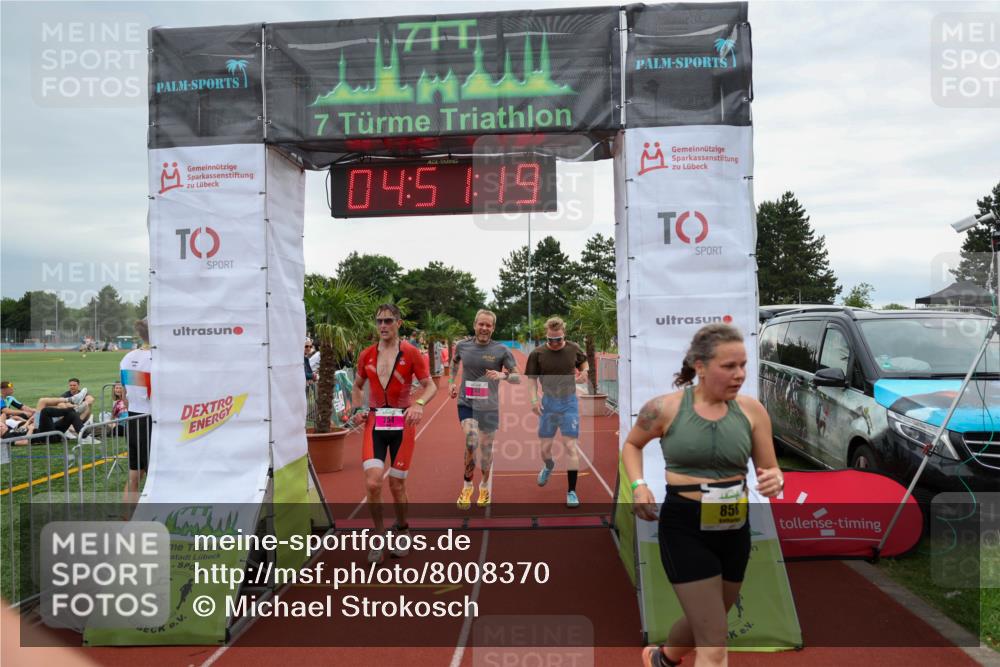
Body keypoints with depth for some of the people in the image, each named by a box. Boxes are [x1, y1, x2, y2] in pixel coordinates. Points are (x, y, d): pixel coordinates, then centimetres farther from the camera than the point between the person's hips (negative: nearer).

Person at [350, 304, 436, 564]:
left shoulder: (411, 353, -5)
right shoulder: (366, 355, 4)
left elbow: (430, 385, -3)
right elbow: (357, 387, 18)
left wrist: (419, 404, -23)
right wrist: (358, 410, 0)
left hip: (402, 423, -2)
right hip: (375, 422, 2)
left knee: (397, 485, 6)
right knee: (372, 482, -12)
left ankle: (402, 530, 33)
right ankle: (378, 537, 9)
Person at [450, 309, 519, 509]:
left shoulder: (501, 350, -7)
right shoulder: (462, 345, 0)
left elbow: (518, 378, -7)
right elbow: (455, 361, 24)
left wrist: (503, 375, -26)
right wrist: (452, 382, 16)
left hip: (489, 406, 0)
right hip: (466, 403, 0)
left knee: (486, 449, 12)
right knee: (471, 441, -24)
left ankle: (485, 486, 40)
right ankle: (467, 486, -3)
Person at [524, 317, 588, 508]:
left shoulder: (574, 349, -4)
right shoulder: (537, 353, -8)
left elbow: (583, 363, 16)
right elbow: (532, 379, 0)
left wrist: (584, 372, -4)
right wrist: (534, 399, -13)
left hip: (569, 403, -1)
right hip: (548, 403, 1)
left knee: (570, 447, -6)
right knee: (545, 447, 10)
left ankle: (571, 491, 4)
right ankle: (548, 466, 46)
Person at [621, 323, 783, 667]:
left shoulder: (751, 410, -3)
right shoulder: (665, 407, -10)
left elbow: (770, 470, 5)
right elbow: (631, 445, 9)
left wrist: (775, 482, -19)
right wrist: (638, 485, -8)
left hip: (735, 528, 5)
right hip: (683, 527, -4)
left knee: (705, 621, 26)